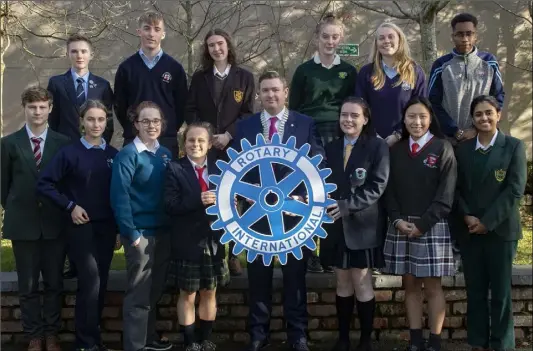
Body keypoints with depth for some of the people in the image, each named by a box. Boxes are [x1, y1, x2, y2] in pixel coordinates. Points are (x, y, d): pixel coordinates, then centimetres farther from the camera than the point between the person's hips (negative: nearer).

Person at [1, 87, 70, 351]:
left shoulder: (63, 143, 1)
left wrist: (64, 212, 3)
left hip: (55, 224, 0)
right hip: (23, 224, 0)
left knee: (54, 284, 7)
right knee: (28, 286, 6)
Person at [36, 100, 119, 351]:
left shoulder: (113, 155, 5)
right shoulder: (69, 152, -5)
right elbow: (44, 184, -7)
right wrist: (70, 206, -12)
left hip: (107, 228, 4)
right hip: (81, 227, -4)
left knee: (100, 283, 9)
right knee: (90, 282, -12)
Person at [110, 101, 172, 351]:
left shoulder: (165, 154, 8)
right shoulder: (128, 155, -10)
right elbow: (119, 196, -15)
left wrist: (172, 227, 3)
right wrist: (131, 233, -17)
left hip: (162, 230, 6)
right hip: (140, 232, -6)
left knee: (155, 288, 16)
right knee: (138, 293, 2)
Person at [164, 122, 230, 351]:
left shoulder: (220, 168, 6)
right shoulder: (175, 169, -5)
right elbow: (170, 206, -14)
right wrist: (198, 201, -25)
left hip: (213, 241, 4)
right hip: (187, 242, -3)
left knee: (210, 292, 14)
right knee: (187, 295, 7)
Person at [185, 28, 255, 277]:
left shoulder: (244, 77, 7)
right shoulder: (199, 77, 11)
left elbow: (248, 112, 1)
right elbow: (190, 110, 6)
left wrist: (229, 135, -11)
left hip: (234, 146, -1)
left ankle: (233, 255, 6)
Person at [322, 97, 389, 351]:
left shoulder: (377, 146, -6)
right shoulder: (330, 148, 10)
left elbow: (376, 187, -15)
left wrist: (345, 205, -23)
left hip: (363, 224, -4)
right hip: (336, 225, 4)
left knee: (362, 284, 2)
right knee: (343, 283, 11)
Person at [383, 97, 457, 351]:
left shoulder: (442, 148, -1)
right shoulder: (396, 150, 11)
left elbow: (445, 194, -7)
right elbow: (389, 191, 9)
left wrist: (422, 224, -12)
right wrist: (397, 220, -7)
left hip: (432, 227, -3)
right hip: (401, 227, 4)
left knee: (432, 286, 1)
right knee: (410, 285, 7)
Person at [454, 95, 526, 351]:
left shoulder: (514, 146, 0)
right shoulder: (462, 149, 10)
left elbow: (515, 189, -8)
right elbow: (457, 189, 7)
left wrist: (487, 221, -13)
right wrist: (467, 216, -10)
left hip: (500, 229, -3)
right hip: (469, 231, 3)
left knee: (500, 290, 3)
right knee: (475, 290, 7)